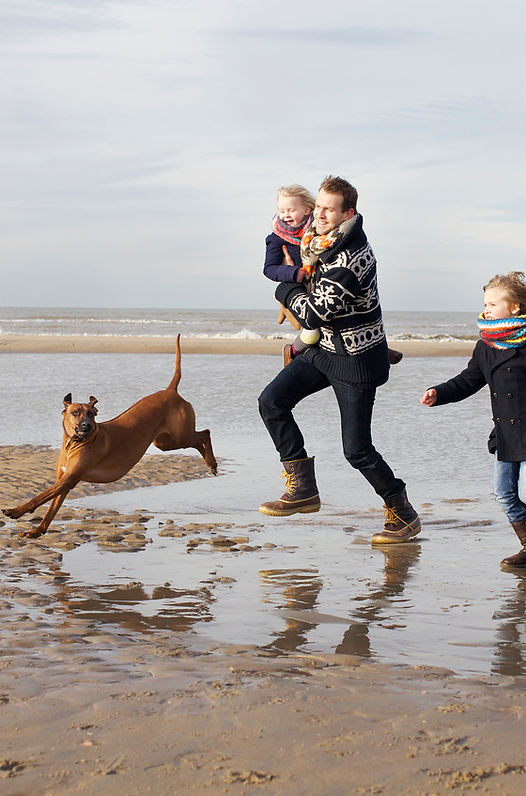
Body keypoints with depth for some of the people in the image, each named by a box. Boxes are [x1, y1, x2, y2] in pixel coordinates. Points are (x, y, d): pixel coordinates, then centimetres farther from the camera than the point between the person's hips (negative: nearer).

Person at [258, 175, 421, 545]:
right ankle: (304, 490, 2)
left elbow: (313, 314, -25)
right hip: (324, 348, 9)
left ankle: (404, 515, 13)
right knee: (272, 402, -5)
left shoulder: (351, 260, -29)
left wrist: (287, 290, -9)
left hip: (356, 360, -9)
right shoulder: (327, 240, 0)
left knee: (357, 449, -6)